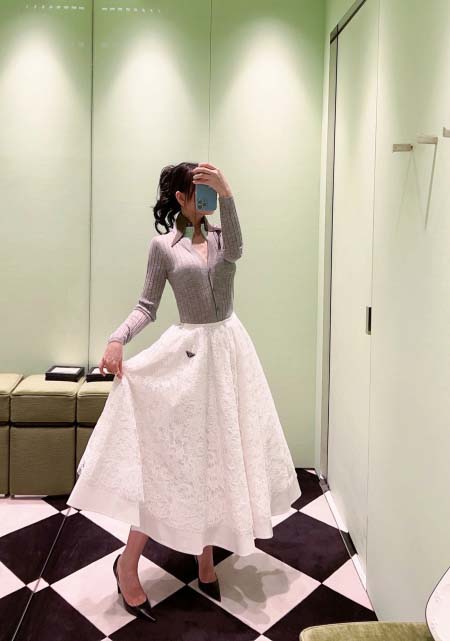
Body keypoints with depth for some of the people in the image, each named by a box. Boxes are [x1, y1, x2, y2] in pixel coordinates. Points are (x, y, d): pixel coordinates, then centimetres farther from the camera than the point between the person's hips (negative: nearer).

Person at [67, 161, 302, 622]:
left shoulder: (218, 235, 5)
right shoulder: (163, 245, -3)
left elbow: (234, 252, -19)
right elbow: (147, 306, -5)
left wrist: (227, 196, -34)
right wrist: (116, 340, -23)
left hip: (229, 349, 4)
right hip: (189, 352, -4)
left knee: (218, 452, 11)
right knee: (173, 457, -2)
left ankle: (205, 556, 28)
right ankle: (128, 563, 15)